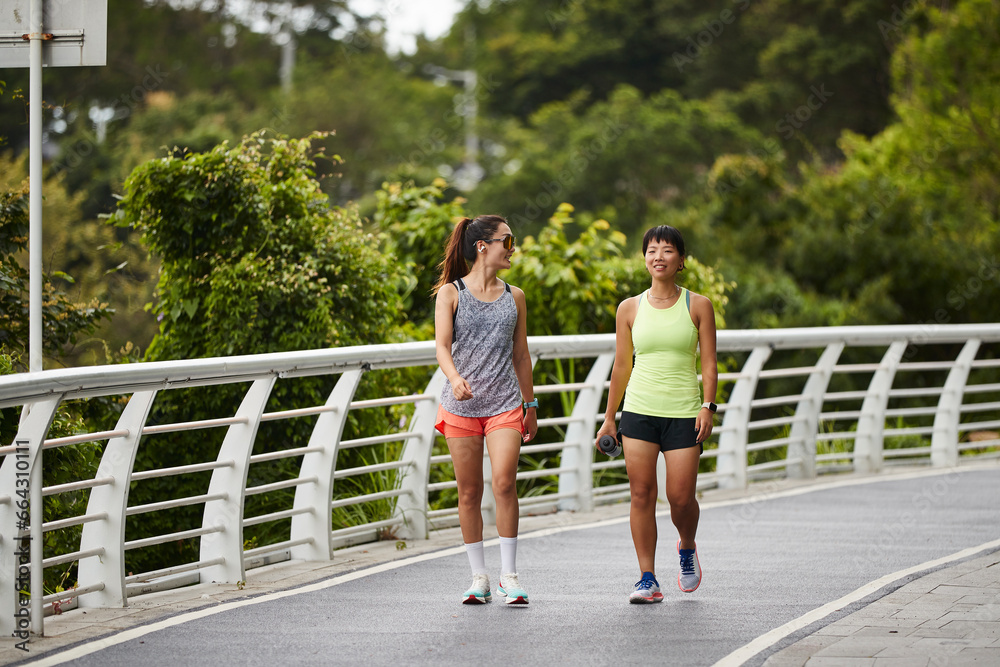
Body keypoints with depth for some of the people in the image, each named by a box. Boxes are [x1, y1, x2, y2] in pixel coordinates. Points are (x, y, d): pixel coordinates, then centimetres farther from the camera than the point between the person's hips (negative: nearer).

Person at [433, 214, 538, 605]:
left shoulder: (514, 297, 11)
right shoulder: (451, 293, 1)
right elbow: (442, 346, -9)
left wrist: (530, 404, 19)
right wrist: (455, 378, -28)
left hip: (505, 404, 1)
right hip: (461, 406, -1)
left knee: (504, 483, -14)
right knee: (469, 492, 2)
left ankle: (509, 574, -7)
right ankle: (479, 576, 12)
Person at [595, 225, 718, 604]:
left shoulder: (698, 306, 3)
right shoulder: (630, 309, 7)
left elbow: (709, 362, 2)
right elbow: (621, 365, 11)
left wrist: (708, 406, -11)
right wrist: (609, 418, 10)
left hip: (684, 413, -1)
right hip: (639, 411, 1)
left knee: (681, 497, -5)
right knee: (641, 494, -5)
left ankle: (687, 548, 28)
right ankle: (648, 579, 0)